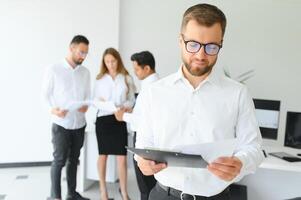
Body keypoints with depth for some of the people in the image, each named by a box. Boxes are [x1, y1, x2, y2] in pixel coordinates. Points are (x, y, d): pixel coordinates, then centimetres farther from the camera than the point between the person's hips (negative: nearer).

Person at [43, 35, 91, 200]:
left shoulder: (85, 72, 6)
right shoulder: (54, 70, -6)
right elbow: (45, 95, -4)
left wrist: (86, 106, -11)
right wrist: (53, 109, -23)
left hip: (80, 124, 4)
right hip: (61, 124, -4)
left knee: (73, 160, 14)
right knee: (59, 160, 1)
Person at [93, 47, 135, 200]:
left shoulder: (127, 78, 2)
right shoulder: (100, 79, 4)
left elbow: (132, 100, 3)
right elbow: (95, 99, 7)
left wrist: (123, 106, -15)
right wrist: (100, 102, -14)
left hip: (120, 120, -1)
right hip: (103, 119, 1)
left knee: (122, 158, -1)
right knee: (103, 155, 12)